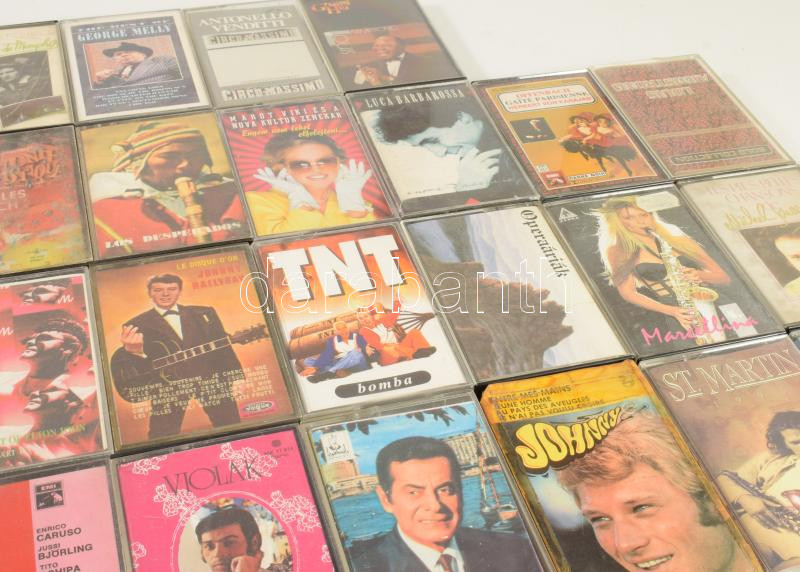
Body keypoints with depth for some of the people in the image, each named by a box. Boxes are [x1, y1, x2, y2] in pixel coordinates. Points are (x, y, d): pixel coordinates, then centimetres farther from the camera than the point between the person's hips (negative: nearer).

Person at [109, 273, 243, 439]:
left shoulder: (204, 314, 12)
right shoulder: (135, 326, 4)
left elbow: (223, 348, 11)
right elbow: (122, 368, -4)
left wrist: (235, 379, 0)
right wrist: (133, 350, -27)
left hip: (211, 379, 2)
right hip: (166, 386, -1)